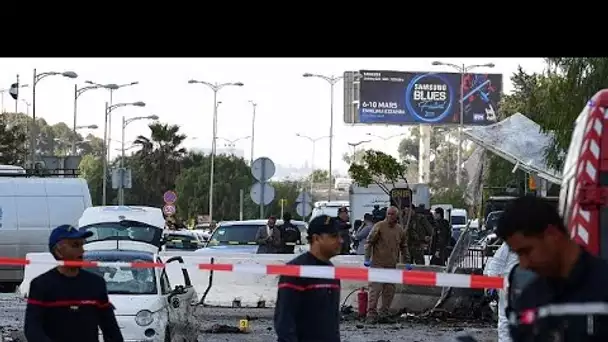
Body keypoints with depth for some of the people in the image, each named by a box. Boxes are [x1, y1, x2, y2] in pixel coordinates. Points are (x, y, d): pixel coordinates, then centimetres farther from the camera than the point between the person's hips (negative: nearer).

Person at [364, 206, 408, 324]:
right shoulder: (379, 226, -5)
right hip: (378, 263, -6)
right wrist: (367, 258, -12)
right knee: (375, 289, -9)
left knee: (389, 291, 7)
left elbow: (404, 247, 22)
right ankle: (371, 314, -7)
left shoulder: (400, 230, 11)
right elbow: (369, 242, -5)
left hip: (392, 265, 6)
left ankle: (384, 314, 14)